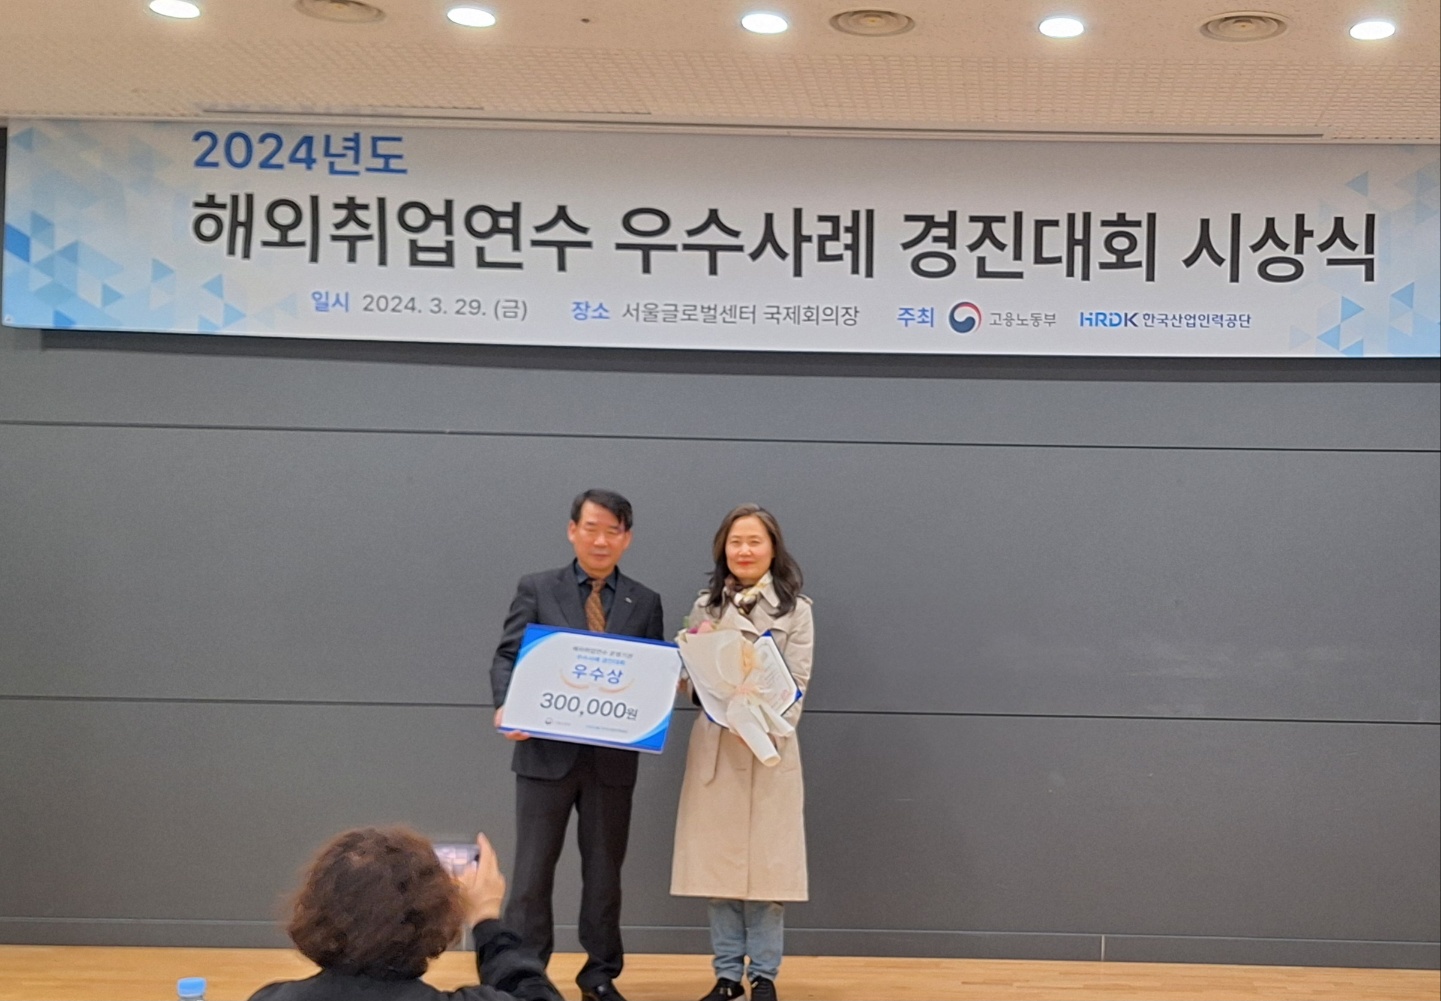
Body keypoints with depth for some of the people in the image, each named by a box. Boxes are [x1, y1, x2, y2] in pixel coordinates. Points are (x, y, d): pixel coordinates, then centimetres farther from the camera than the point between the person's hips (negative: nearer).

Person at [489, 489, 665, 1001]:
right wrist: (507, 706, -20)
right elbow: (507, 658, -1)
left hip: (612, 758, 2)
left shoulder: (645, 602, 7)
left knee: (604, 871, 11)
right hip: (547, 753, -2)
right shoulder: (536, 590, 2)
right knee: (533, 870, 3)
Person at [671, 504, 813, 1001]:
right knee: (718, 864, 5)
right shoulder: (706, 607, 9)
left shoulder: (795, 609, 1)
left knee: (767, 865, 0)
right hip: (715, 746, 3)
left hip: (771, 747, -2)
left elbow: (797, 684, -4)